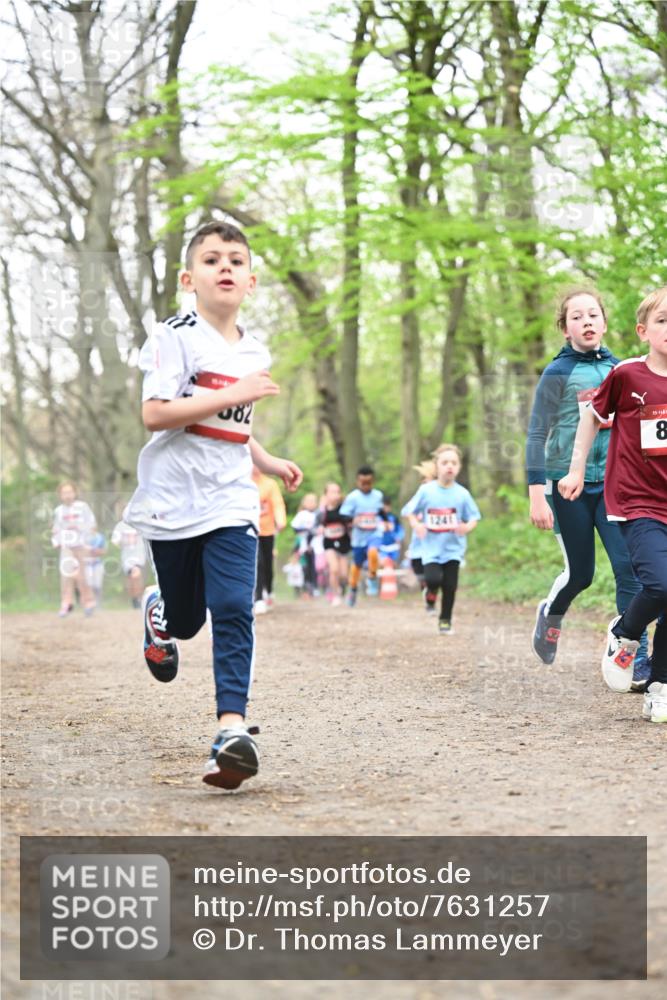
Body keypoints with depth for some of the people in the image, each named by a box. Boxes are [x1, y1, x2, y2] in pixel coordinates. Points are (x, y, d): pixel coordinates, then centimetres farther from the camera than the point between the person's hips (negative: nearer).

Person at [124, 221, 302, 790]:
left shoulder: (254, 353, 13)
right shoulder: (176, 337, -8)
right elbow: (155, 415, -19)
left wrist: (266, 462, 14)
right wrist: (234, 394, -20)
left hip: (231, 503, 3)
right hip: (173, 501, -3)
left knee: (234, 610, -13)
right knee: (186, 617, 10)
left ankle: (233, 729, -19)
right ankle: (158, 614, 48)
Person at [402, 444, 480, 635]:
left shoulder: (462, 494, -2)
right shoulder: (426, 491, -4)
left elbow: (473, 517, 4)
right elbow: (409, 511, 5)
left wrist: (467, 527, -19)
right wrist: (416, 524, -15)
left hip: (453, 548, 1)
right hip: (431, 547, -1)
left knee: (450, 586, 1)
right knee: (433, 578, -20)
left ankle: (445, 621, 21)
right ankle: (431, 594, 18)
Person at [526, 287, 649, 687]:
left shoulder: (619, 369, 8)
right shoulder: (558, 374, -5)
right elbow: (537, 436, -6)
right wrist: (537, 495, -13)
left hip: (613, 482, 3)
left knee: (629, 566, -11)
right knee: (581, 572, 6)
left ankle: (636, 663, -11)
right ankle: (551, 613, 40)